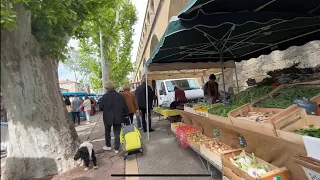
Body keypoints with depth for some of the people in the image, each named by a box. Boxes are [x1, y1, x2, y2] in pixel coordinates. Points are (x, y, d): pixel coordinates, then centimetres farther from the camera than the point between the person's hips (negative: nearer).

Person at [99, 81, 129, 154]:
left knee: (107, 132, 19)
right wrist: (125, 114, 10)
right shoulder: (119, 95, -3)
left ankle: (108, 146, 31)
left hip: (108, 118, -1)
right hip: (118, 117, 2)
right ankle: (116, 148, 13)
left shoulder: (105, 96, -12)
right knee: (117, 133, 8)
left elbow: (100, 107, -8)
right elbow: (125, 107, -2)